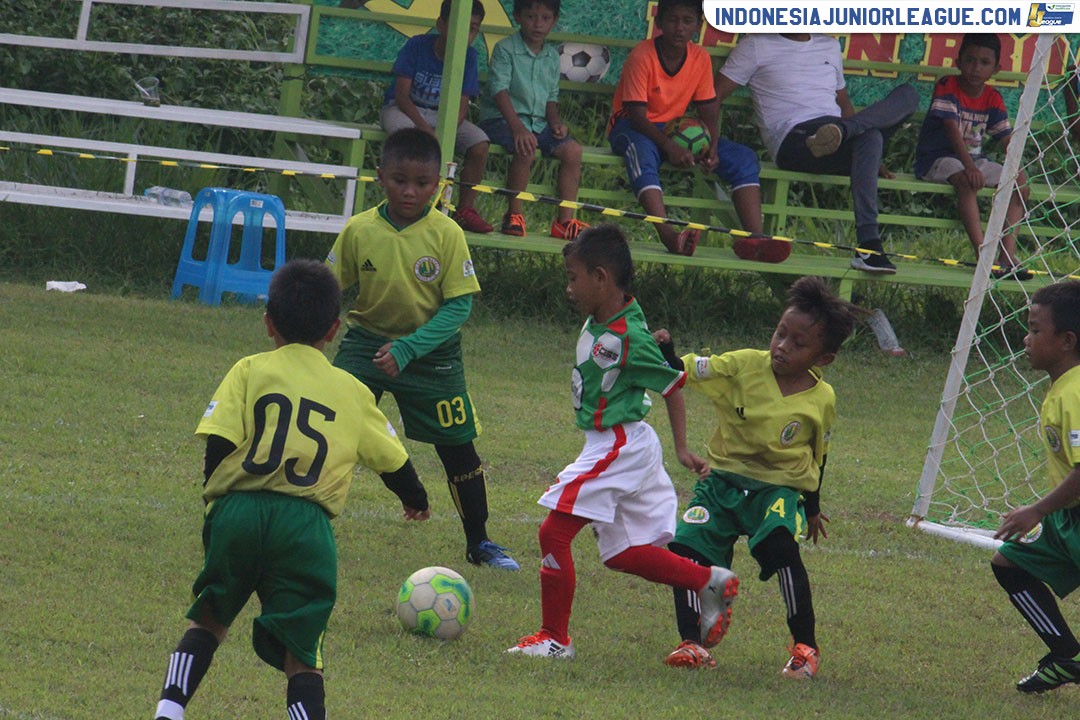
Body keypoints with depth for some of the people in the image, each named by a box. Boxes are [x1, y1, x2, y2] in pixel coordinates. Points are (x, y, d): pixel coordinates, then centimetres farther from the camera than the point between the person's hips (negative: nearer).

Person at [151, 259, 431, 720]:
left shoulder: (250, 372, 8)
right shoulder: (351, 392, 15)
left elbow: (218, 442, -4)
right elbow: (392, 460, 25)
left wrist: (213, 494, 13)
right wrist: (415, 500, 45)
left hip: (237, 511, 0)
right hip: (307, 525, 0)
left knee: (208, 621, 19)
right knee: (301, 655, 3)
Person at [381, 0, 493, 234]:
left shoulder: (468, 56, -7)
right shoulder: (417, 46, -17)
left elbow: (461, 106, -9)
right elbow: (402, 96, -19)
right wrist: (426, 129, -32)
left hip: (441, 114, 4)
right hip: (403, 110, -4)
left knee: (479, 142, -19)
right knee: (407, 131, -39)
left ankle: (465, 209, -8)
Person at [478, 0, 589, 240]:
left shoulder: (552, 56, 12)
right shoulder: (505, 49, -7)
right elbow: (499, 90, -17)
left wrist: (555, 121, -4)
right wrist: (518, 128, -27)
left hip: (538, 121, 6)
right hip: (501, 118, -6)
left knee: (572, 150, -13)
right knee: (526, 149, -34)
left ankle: (565, 220, -10)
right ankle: (514, 215, -19)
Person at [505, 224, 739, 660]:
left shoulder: (629, 339, -20)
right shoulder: (598, 322, 5)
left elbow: (672, 385, -13)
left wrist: (682, 449, -11)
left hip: (617, 449, -10)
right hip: (618, 447, 10)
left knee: (555, 532, -7)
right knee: (622, 553, 14)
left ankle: (555, 637, 0)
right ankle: (710, 582, 16)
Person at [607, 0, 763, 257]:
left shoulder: (700, 58, -2)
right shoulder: (642, 57, -19)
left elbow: (708, 108, 3)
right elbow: (637, 115, -23)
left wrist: (713, 146, -17)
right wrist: (669, 147, -36)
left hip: (674, 127, 6)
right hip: (631, 127, -6)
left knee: (744, 158, -12)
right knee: (643, 152, -43)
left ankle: (755, 237, -25)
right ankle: (668, 234, -61)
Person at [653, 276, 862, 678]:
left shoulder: (821, 400, -4)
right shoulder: (743, 366, -7)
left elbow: (818, 456, 11)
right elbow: (684, 373, -7)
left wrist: (812, 506, 22)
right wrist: (666, 354, -29)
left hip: (779, 488, -2)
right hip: (723, 480, 2)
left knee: (779, 544, -30)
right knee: (686, 547, -15)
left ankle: (805, 646, -16)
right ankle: (691, 644, -4)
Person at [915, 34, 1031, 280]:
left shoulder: (992, 99, 4)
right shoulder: (947, 87, -14)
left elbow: (1007, 139, 3)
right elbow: (952, 128, -25)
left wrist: (1018, 171, -15)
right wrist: (969, 167, -37)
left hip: (973, 157, 7)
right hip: (937, 157, -7)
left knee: (1020, 186, -9)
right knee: (967, 180, -37)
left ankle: (1007, 255, -17)